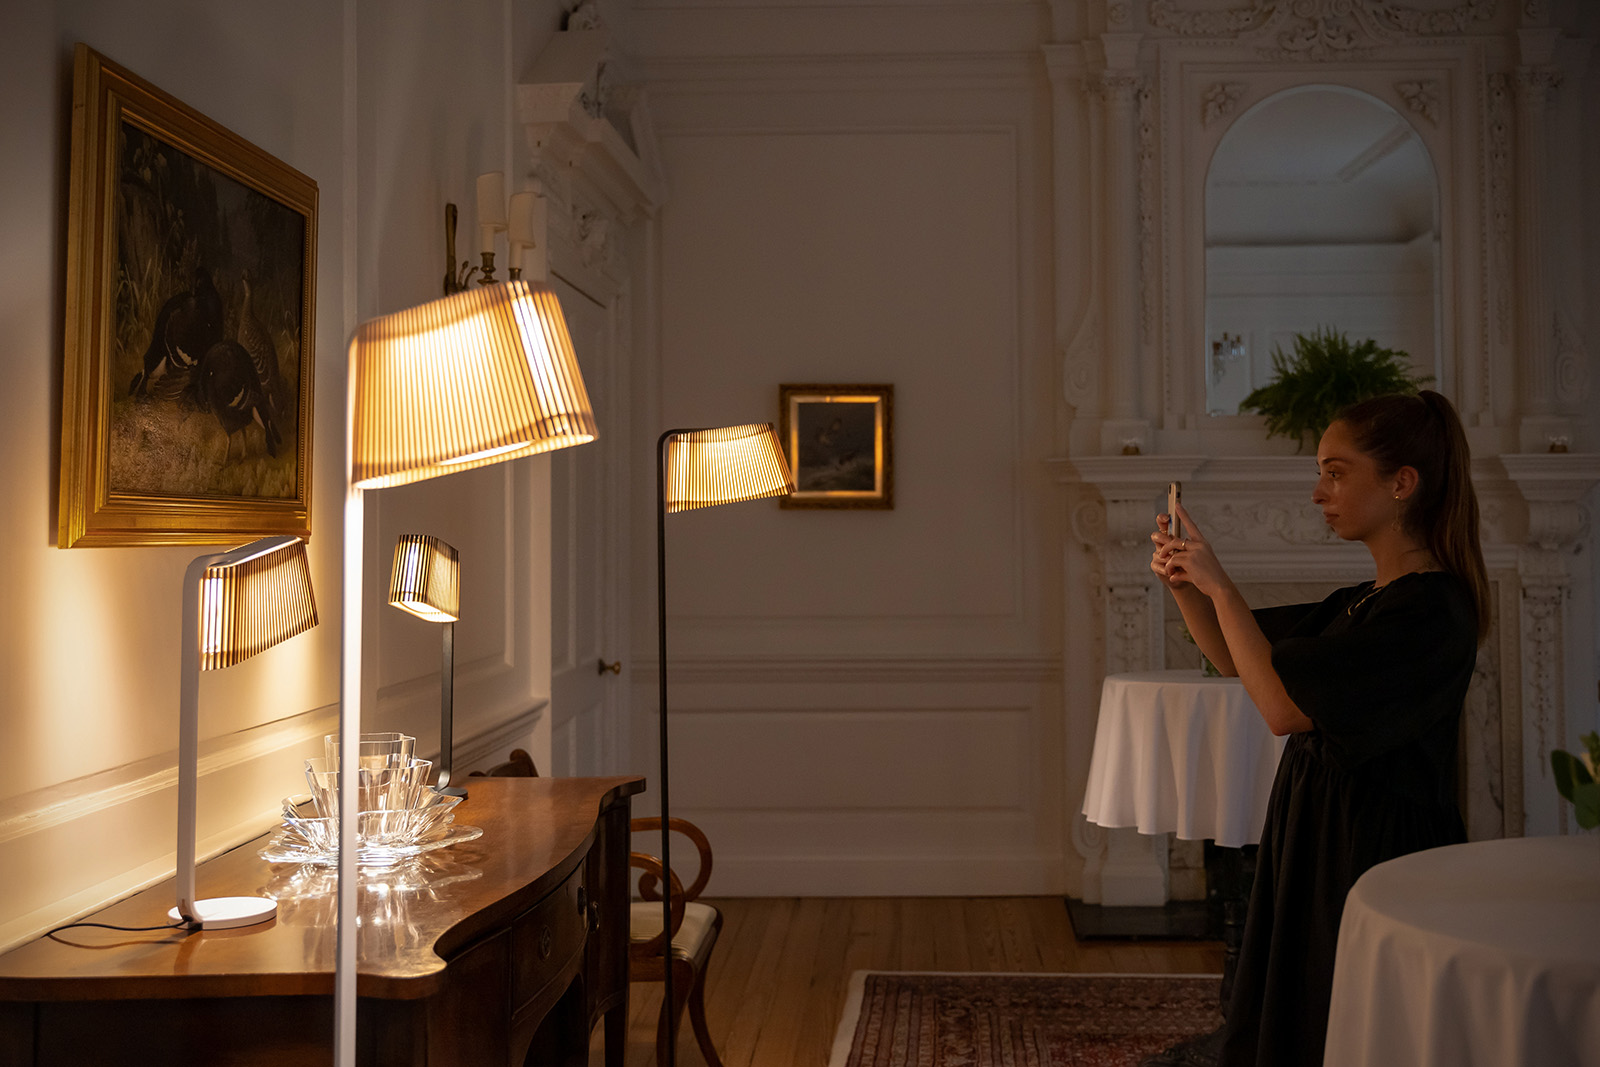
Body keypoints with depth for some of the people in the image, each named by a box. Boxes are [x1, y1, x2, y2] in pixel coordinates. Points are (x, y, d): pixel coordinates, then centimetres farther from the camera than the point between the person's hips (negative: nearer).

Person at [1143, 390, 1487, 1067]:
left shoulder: (1432, 610, -19)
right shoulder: (1362, 603, 10)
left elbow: (1283, 706, -25)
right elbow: (1236, 658, 17)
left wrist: (1220, 586, -18)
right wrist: (1185, 585, -1)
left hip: (1376, 861, -9)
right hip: (1318, 841, 9)